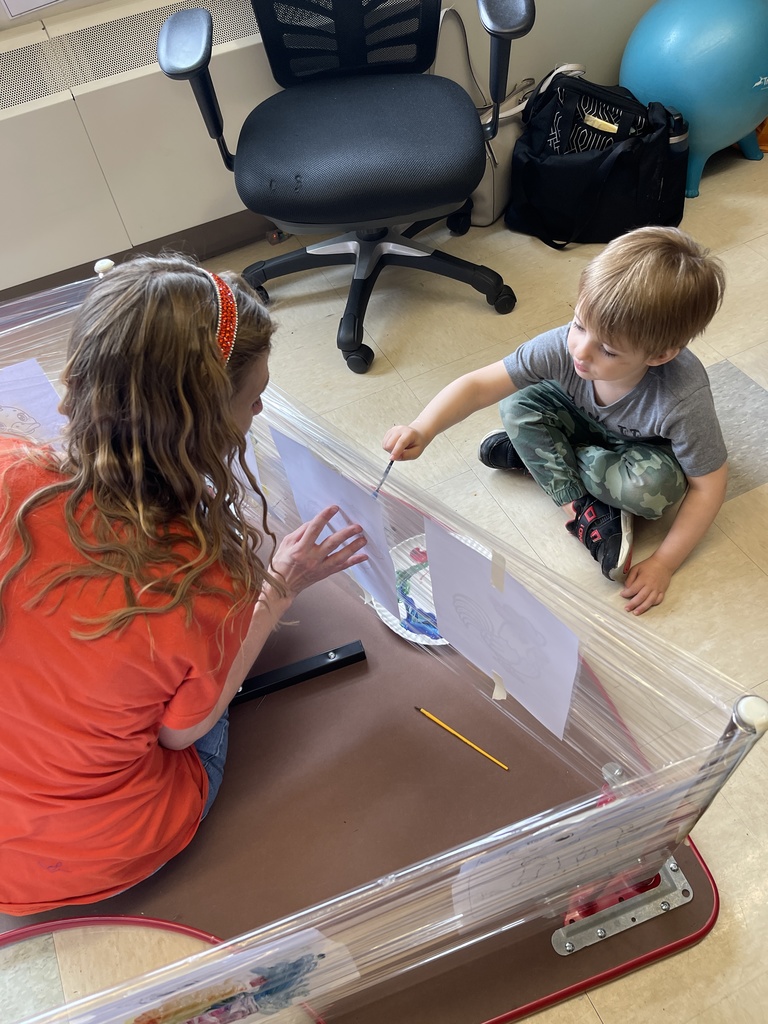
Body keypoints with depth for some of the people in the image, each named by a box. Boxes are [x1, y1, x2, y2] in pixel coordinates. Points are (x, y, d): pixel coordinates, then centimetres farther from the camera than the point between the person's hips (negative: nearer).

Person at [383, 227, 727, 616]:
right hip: (585, 422, 3)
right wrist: (422, 431, -48)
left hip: (642, 448, -2)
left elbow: (709, 486, -28)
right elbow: (478, 385, -32)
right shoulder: (563, 347, -34)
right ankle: (584, 511, -19)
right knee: (518, 406, -22)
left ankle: (536, 455, -13)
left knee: (653, 485, -35)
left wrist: (663, 562, -30)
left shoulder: (684, 398, -39)